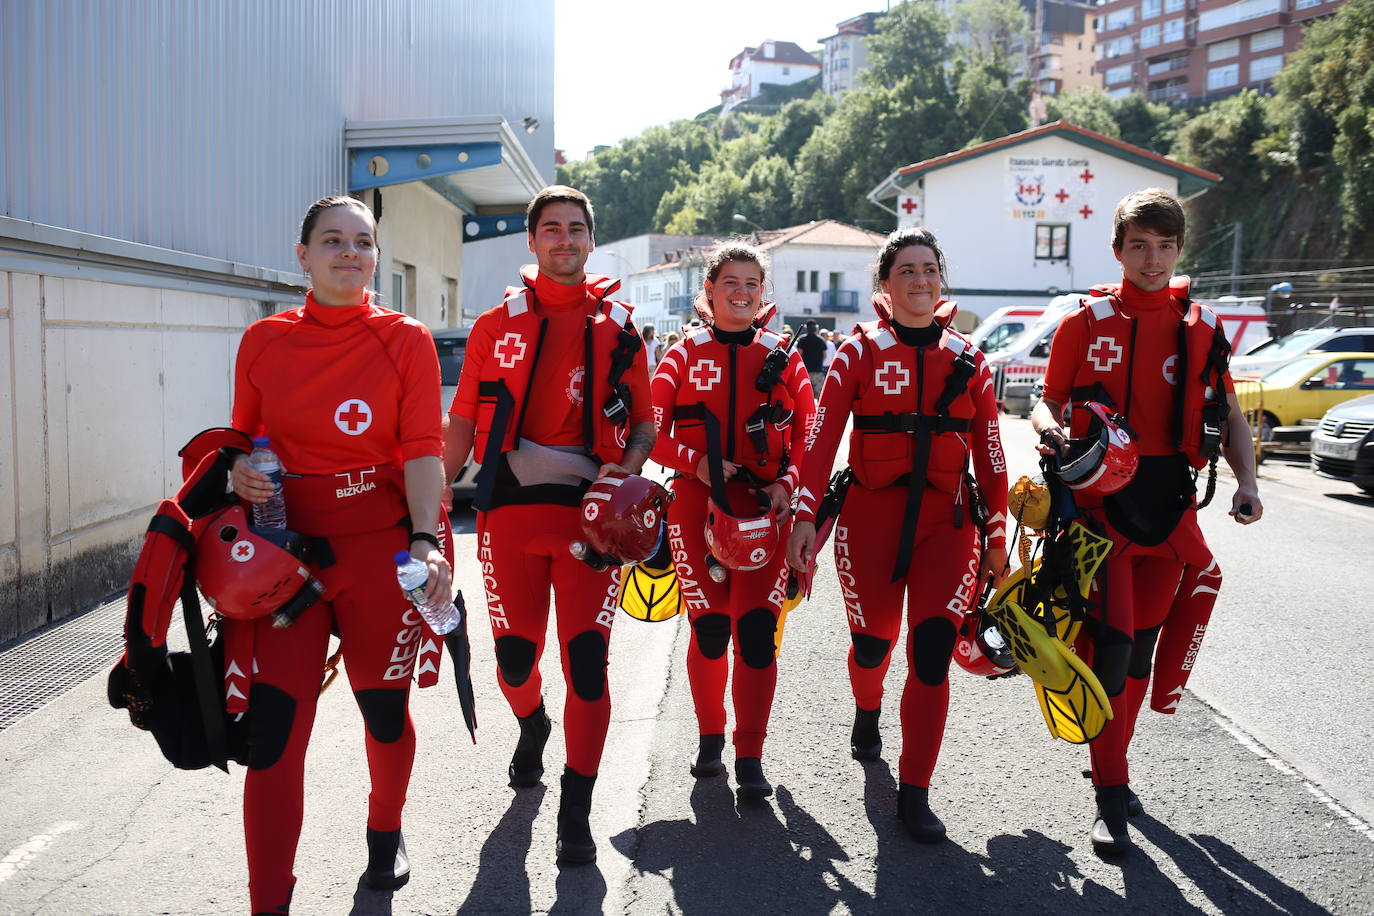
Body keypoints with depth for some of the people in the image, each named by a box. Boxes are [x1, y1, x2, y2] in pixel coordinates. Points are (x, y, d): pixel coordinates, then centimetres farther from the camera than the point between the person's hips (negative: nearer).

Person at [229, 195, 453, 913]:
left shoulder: (406, 341, -1)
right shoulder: (263, 341, 6)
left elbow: (423, 450, -9)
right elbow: (245, 437, 17)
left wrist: (427, 540, -22)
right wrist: (238, 472, -6)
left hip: (380, 553, -1)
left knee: (385, 712, 14)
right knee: (272, 733, -4)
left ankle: (385, 833, 45)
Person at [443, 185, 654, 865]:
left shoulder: (619, 328, 8)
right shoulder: (497, 324, 9)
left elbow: (643, 422, 11)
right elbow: (462, 424, 8)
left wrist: (628, 467, -10)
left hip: (590, 511, -1)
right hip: (509, 510, 1)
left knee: (587, 662, -5)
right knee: (515, 657, 7)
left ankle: (576, 813, 11)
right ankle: (533, 725, 44)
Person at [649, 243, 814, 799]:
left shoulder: (782, 358, 10)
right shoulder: (684, 356, 8)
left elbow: (809, 435, 9)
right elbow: (652, 434, 3)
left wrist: (787, 483, -7)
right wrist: (696, 462, -13)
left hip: (765, 509, 0)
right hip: (697, 507, 0)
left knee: (757, 629, -8)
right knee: (709, 628, 1)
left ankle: (750, 758, 4)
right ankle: (710, 737, 25)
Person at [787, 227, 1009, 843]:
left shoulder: (966, 359, 8)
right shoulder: (860, 352, 0)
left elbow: (989, 452, 10)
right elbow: (823, 438, -6)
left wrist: (997, 537, 9)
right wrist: (805, 517, -14)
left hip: (945, 518, 2)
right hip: (870, 514, -1)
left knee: (932, 654, -8)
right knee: (872, 645, 7)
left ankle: (914, 794, 5)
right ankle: (867, 711, 45)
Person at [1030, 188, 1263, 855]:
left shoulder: (1200, 327, 7)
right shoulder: (1086, 323, 1)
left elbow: (1230, 416, 12)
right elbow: (1048, 402, 4)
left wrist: (1246, 481, -3)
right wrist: (1050, 430, -19)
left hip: (1170, 500, 3)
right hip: (1100, 494, -3)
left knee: (1142, 644, 12)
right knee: (1112, 644, -9)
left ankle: (1113, 767, 30)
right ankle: (1110, 799, 2)